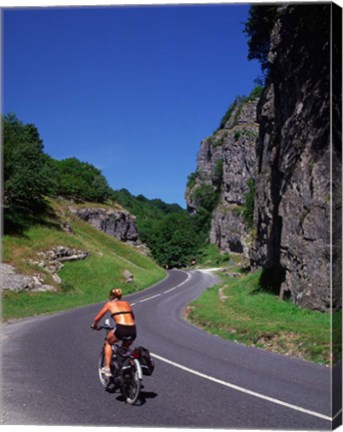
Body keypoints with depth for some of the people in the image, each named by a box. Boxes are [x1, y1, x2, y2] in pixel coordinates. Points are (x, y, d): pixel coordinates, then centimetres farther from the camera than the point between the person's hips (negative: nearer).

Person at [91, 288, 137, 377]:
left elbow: (97, 318, 22)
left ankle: (107, 369, 20)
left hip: (121, 329, -4)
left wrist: (94, 325, 42)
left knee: (108, 343, 27)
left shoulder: (110, 304, 17)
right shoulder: (126, 303, 26)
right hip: (133, 331, 4)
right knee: (124, 348, 35)